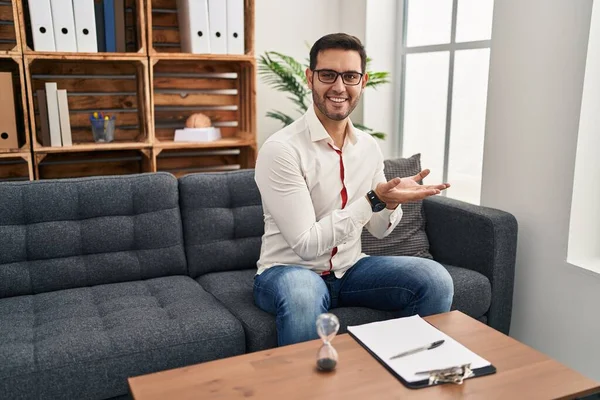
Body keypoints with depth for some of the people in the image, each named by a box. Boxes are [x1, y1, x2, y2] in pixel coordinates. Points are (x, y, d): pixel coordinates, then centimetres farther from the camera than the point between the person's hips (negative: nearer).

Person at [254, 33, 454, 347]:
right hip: (289, 270, -5)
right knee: (302, 292, -40)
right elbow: (307, 244, -21)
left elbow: (378, 229, 10)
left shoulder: (368, 147, 2)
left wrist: (392, 201, -13)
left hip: (349, 268, 6)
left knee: (435, 279, -15)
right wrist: (373, 200, -26)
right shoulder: (280, 150, -19)